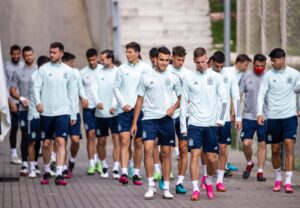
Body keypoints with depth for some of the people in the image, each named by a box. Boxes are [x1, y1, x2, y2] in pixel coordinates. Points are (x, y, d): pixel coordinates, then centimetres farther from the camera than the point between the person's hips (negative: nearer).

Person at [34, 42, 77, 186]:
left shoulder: (68, 70, 6)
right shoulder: (44, 69, 3)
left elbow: (71, 93, 10)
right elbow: (37, 87, -1)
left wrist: (73, 114, 9)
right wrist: (38, 102, -21)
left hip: (62, 112, 0)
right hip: (46, 112, 1)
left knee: (60, 142, -11)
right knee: (46, 143, 7)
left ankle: (59, 175, -16)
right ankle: (47, 172, 24)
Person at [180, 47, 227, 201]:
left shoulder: (216, 77, 3)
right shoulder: (189, 79, 3)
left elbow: (224, 99, 4)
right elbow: (184, 103, 5)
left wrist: (221, 118, -8)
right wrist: (183, 126, 1)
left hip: (211, 124, 1)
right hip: (194, 124, -1)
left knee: (212, 158, 3)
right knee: (195, 155, -9)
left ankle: (208, 182, 29)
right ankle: (195, 189, -8)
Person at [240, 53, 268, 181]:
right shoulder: (247, 76, 0)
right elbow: (239, 94, 3)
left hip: (264, 117, 0)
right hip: (248, 116, 0)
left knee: (262, 144, 4)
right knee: (246, 143, -7)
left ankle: (260, 171, 13)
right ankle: (249, 163, 22)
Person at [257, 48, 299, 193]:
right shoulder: (268, 75, -1)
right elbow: (261, 95, -2)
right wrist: (259, 113, -13)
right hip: (273, 117, 1)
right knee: (275, 150, 8)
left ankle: (288, 182, -12)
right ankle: (278, 178, 27)